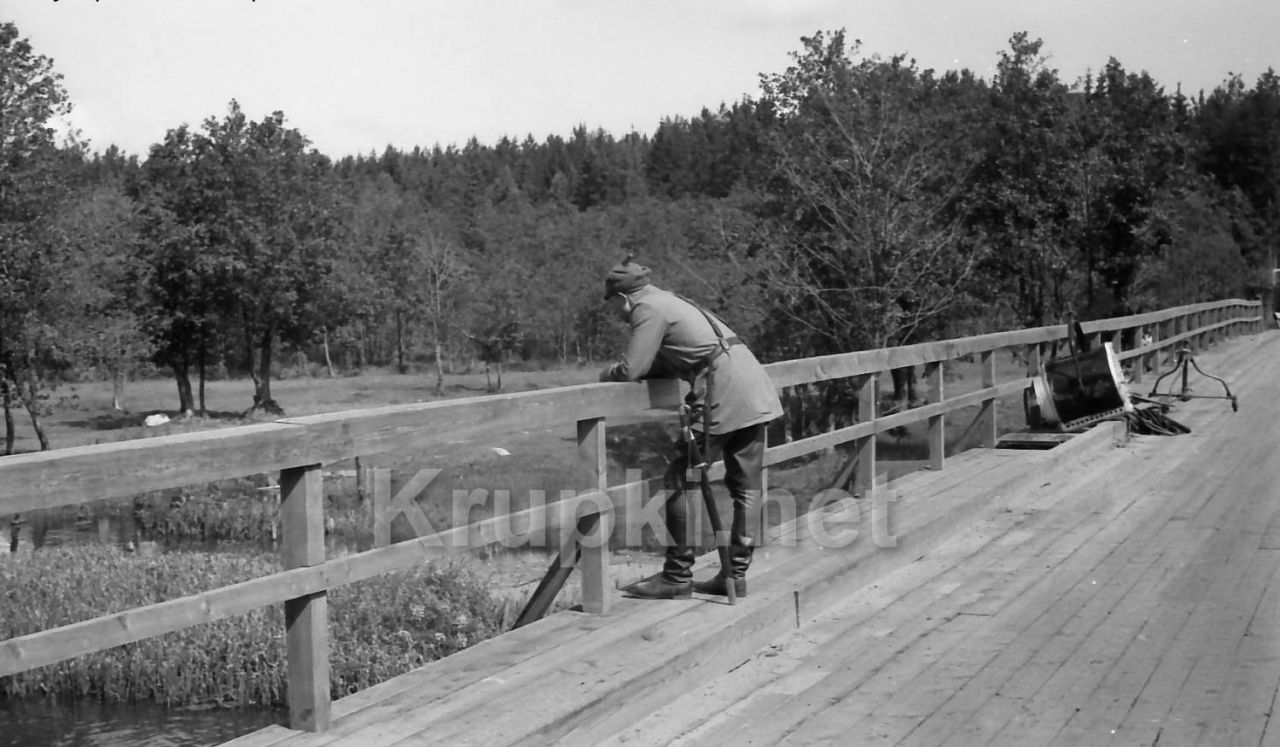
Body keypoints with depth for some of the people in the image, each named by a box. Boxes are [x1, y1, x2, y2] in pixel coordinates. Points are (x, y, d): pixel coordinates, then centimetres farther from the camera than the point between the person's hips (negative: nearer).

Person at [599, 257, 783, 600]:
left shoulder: (649, 309, -5)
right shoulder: (669, 302, 24)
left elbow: (631, 369, -12)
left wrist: (607, 373, 8)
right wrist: (623, 369, 17)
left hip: (723, 396, -10)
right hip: (756, 392, 10)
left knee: (679, 480, -1)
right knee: (745, 488, 11)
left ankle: (677, 577, 3)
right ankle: (736, 575, 18)